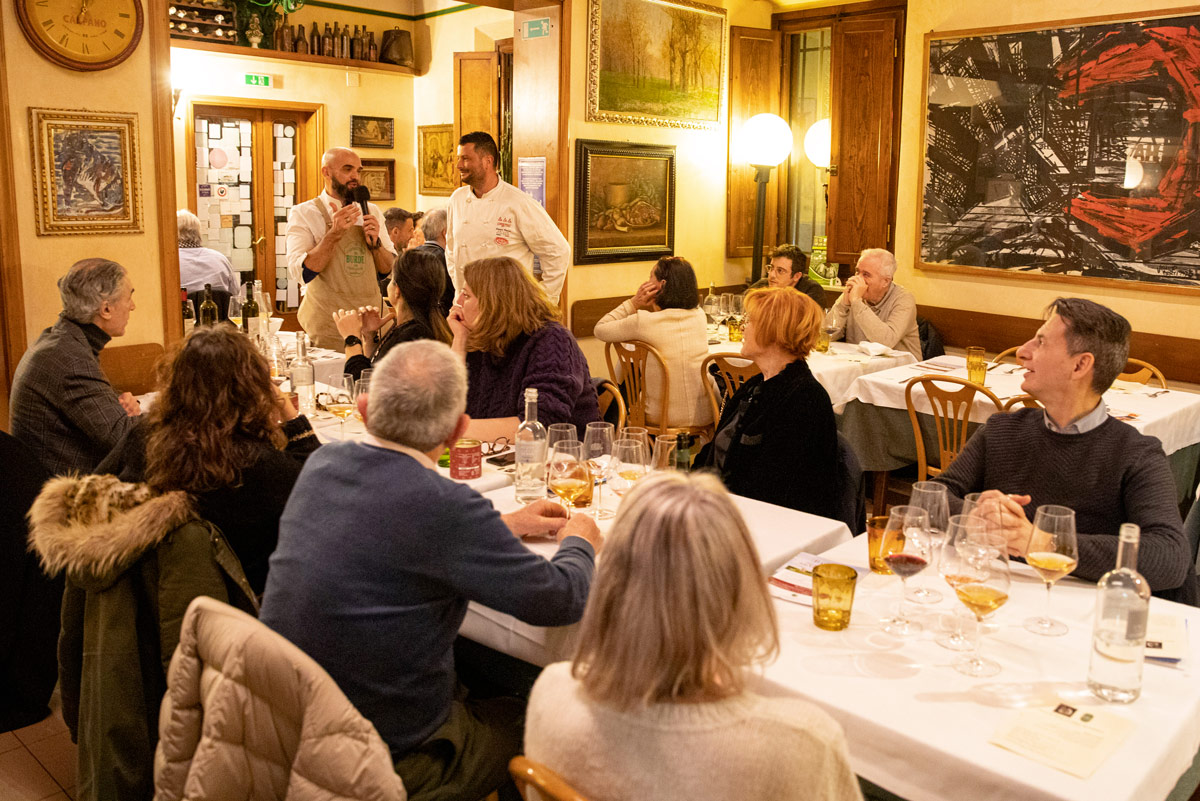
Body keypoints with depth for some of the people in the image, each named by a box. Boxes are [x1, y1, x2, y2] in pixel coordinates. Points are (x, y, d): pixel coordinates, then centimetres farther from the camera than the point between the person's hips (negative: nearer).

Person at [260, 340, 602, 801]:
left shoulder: (322, 463, -6)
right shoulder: (444, 504, -28)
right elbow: (562, 600, -19)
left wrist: (500, 526, 13)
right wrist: (579, 542, 3)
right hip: (389, 759, -6)